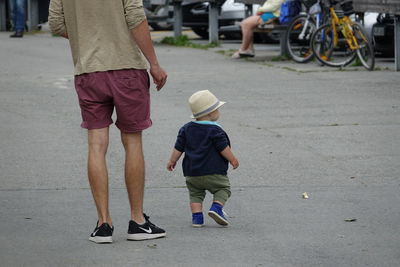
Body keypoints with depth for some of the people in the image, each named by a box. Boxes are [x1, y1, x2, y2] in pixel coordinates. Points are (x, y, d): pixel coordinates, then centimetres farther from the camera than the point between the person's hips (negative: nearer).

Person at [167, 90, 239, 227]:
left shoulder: (186, 129, 7)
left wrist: (172, 161, 20)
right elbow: (223, 148, -10)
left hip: (192, 172, 5)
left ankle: (197, 216, -3)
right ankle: (216, 207, -15)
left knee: (195, 194, 14)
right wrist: (233, 159, 3)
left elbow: (178, 147, 9)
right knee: (223, 189, 8)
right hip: (214, 172, -5)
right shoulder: (215, 130, -10)